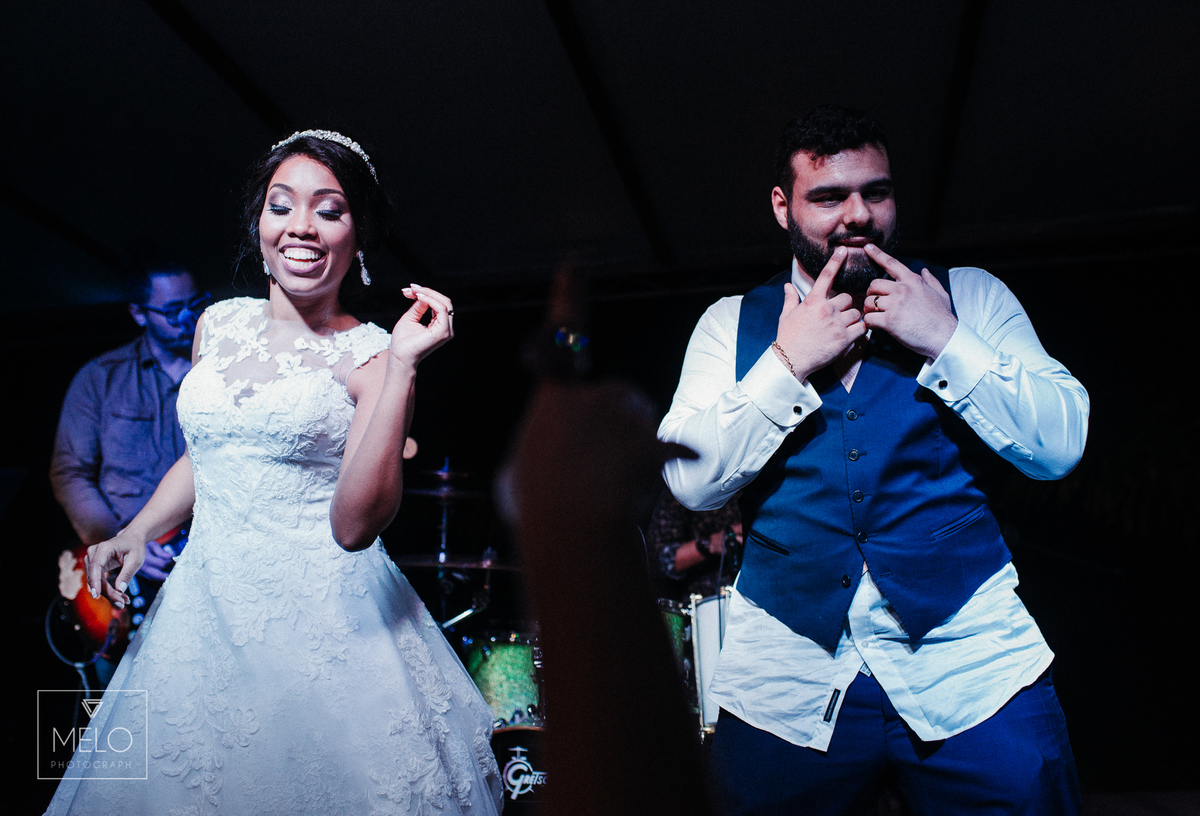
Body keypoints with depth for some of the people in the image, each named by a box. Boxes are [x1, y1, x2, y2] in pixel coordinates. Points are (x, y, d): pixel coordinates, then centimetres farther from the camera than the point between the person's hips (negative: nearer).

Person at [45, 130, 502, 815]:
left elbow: (355, 525, -21)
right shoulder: (219, 323, 6)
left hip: (326, 618, -5)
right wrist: (135, 535, 8)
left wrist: (403, 367, -24)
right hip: (206, 605, 5)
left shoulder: (371, 356, -9)